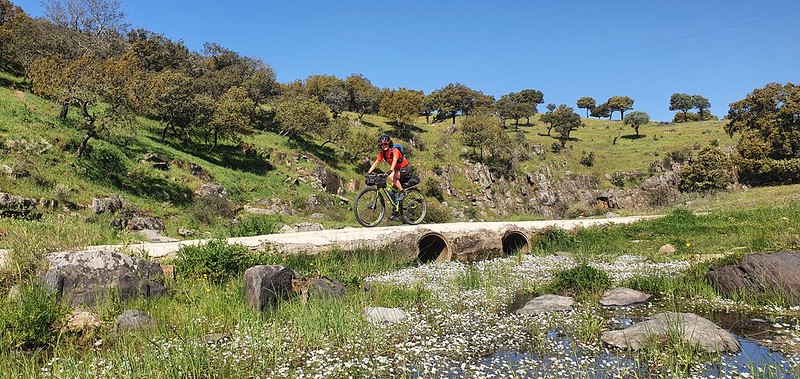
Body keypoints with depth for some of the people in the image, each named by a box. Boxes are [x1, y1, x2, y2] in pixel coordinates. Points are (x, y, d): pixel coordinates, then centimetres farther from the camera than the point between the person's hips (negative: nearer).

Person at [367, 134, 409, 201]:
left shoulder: (394, 150, -25)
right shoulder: (382, 153, -6)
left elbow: (394, 161, -40)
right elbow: (376, 163, -9)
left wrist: (390, 171, -55)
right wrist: (368, 172, -20)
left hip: (404, 168, -7)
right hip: (396, 169, 7)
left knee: (391, 176, -28)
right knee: (393, 187, 1)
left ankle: (402, 192, -17)